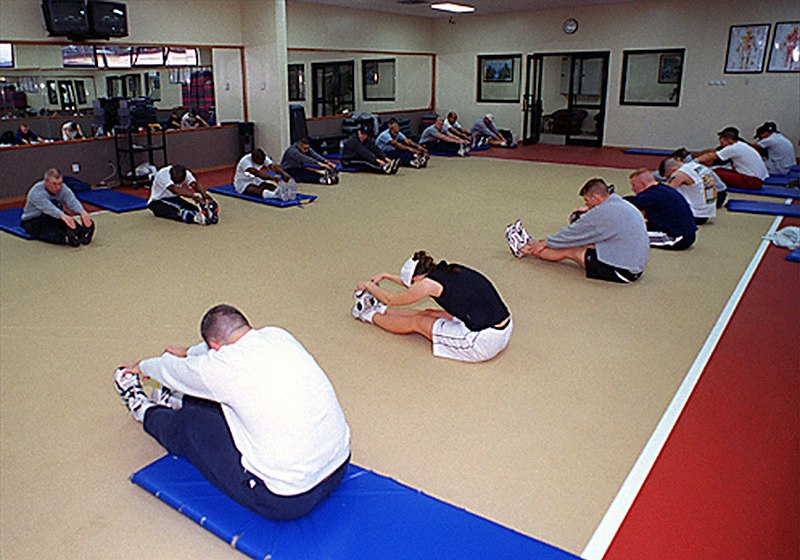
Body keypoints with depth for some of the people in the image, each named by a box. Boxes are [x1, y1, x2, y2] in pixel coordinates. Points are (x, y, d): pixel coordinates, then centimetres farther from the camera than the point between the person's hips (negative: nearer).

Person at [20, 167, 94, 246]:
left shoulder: (62, 188, -8)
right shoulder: (36, 192, -23)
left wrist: (82, 212, -50)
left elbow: (72, 201, -27)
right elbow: (48, 207, -42)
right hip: (33, 221, -5)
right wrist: (63, 216, -62)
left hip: (52, 219, 5)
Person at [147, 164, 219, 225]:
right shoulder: (162, 174, -28)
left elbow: (195, 184, -26)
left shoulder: (185, 173, -10)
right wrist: (193, 195, -57)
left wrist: (204, 194, -48)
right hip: (157, 202, -5)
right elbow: (175, 189, -42)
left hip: (174, 198, 6)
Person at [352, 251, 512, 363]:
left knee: (416, 322, 11)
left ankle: (370, 315, 31)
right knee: (428, 314, 21)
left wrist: (369, 286, 21)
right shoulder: (450, 270, 9)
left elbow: (392, 299, 5)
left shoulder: (429, 283, -12)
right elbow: (414, 283, 29)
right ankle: (380, 309, 38)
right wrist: (386, 276, 37)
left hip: (483, 342, -8)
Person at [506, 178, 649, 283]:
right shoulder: (623, 204, 9)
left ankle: (524, 249, 20)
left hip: (622, 272, -9)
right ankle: (529, 243, 27)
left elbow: (572, 233, -7)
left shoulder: (603, 213, -19)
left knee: (569, 251, 2)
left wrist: (545, 243, 5)